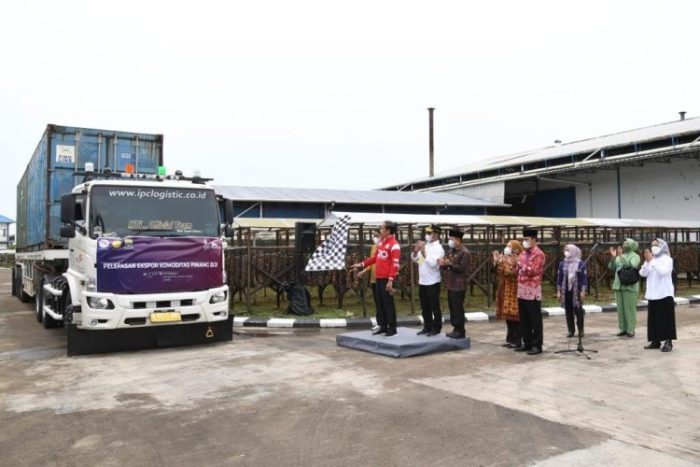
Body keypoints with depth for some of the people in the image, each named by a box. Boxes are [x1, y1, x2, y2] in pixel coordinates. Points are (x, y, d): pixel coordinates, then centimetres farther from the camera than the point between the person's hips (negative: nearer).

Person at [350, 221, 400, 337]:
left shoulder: (394, 245, -13)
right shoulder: (381, 242, 15)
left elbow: (395, 264, -19)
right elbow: (375, 257, 25)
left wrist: (390, 280, -24)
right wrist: (361, 264, 21)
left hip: (387, 279, -9)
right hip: (378, 278, 9)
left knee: (388, 303, -3)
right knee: (380, 303, 12)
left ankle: (392, 328, 5)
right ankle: (383, 326, 20)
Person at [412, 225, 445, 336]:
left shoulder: (438, 248, -11)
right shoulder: (424, 245, 11)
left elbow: (433, 263, -23)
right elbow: (415, 259, 14)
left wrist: (424, 252, -23)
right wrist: (415, 251, -4)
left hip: (432, 282, -7)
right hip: (422, 281, 7)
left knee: (434, 307, 2)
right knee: (425, 307, 14)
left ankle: (436, 328, 11)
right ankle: (427, 327, 23)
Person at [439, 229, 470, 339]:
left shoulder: (464, 252, -10)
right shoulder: (450, 251, 15)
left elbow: (462, 268, -18)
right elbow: (447, 266, 17)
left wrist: (450, 263, -26)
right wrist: (443, 264, -5)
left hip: (458, 286, -9)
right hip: (450, 284, 9)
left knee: (458, 308, -5)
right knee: (452, 308, 13)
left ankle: (460, 331, 2)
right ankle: (456, 329, 22)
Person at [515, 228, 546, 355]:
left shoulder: (539, 254, -9)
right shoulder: (523, 253, 15)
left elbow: (533, 271, -18)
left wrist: (522, 265, -11)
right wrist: (517, 269, 3)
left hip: (533, 291, -8)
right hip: (521, 290, 8)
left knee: (535, 320, -1)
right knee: (524, 319, 12)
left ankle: (537, 345, 6)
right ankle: (527, 343, 22)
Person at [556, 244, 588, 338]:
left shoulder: (580, 264, -2)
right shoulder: (562, 264, 7)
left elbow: (584, 278, -2)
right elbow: (559, 278, 9)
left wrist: (583, 291, -7)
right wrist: (558, 291, 6)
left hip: (577, 291, -3)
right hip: (566, 291, 3)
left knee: (578, 311, 1)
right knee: (568, 311, 6)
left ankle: (580, 330, 12)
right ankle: (571, 330, 14)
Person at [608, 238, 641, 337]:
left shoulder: (635, 256, -3)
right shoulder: (619, 256, 14)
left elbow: (632, 266, -20)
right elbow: (612, 268, 9)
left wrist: (621, 256, -24)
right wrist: (613, 257, -5)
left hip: (630, 286, -6)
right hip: (618, 285, 6)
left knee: (630, 308, -5)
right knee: (620, 308, 6)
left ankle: (630, 330, 0)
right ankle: (623, 329, 12)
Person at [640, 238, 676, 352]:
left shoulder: (667, 259, -3)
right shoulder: (650, 260, 13)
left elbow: (662, 272, -21)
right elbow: (642, 273, 2)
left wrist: (652, 261, -21)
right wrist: (647, 261, -12)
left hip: (664, 294, -6)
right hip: (653, 295, 6)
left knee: (666, 318, -4)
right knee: (654, 319, 8)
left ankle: (668, 342, -1)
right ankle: (655, 341, 14)